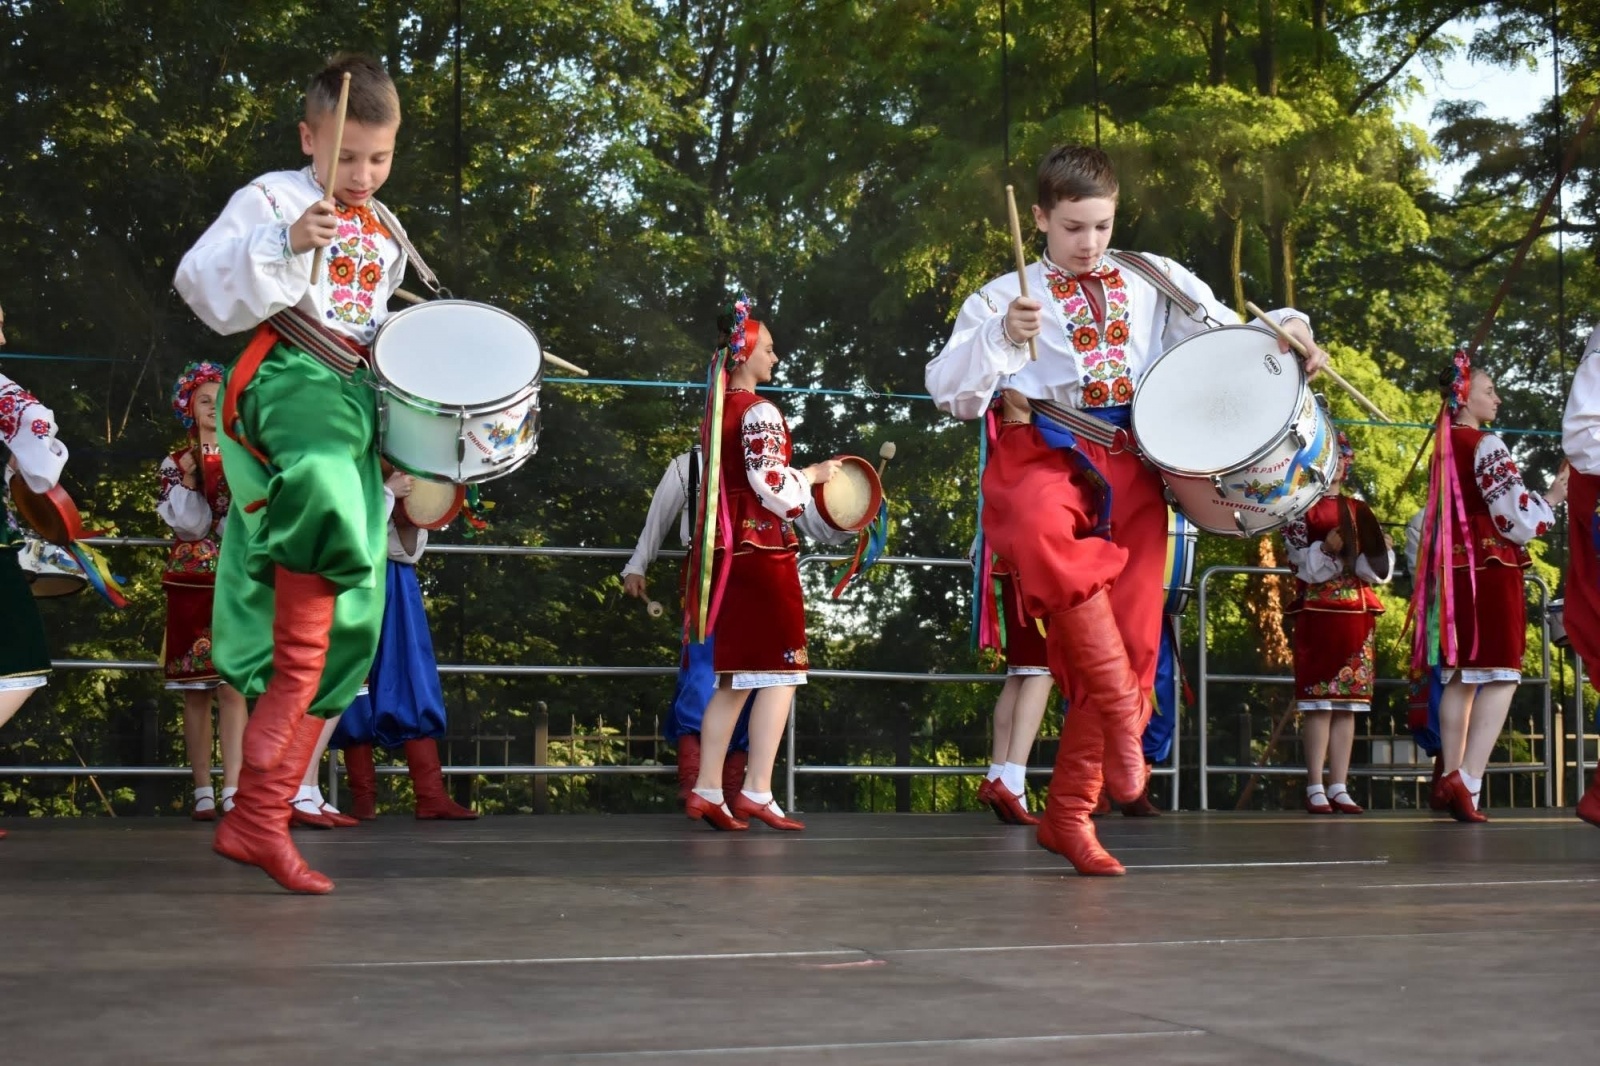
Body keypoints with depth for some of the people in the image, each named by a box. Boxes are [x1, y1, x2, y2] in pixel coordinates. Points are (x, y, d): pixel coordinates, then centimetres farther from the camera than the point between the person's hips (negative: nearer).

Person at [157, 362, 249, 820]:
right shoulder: (175, 464, 8)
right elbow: (191, 525, -2)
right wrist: (190, 480, -12)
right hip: (190, 582, 1)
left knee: (232, 684, -10)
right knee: (195, 690, 1)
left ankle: (233, 790, -15)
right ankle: (203, 792, 5)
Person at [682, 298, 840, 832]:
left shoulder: (716, 412, 14)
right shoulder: (759, 412, -11)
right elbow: (772, 486, -18)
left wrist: (799, 475, 22)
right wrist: (813, 475, -1)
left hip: (728, 551, 8)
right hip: (764, 551, -8)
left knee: (735, 678, 11)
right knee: (779, 673, -5)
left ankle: (708, 790, 7)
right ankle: (756, 792, -10)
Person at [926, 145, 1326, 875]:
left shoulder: (1152, 281, 18)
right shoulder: (1006, 296, 10)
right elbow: (954, 395, -1)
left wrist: (1286, 329, -3)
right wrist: (1001, 337, -18)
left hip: (1131, 467, 4)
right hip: (1043, 456, -3)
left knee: (1131, 641, -4)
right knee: (1041, 528, -40)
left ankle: (1068, 813, 10)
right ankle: (1120, 710, -29)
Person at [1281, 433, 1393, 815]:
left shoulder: (1359, 510, 18)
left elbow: (1373, 569, 16)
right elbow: (1300, 562, -7)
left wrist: (1381, 550, -4)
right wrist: (1326, 549, -23)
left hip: (1357, 612, 5)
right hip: (1318, 611, -5)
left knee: (1348, 703, 3)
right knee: (1319, 701, -9)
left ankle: (1338, 787, 5)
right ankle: (1315, 788, -7)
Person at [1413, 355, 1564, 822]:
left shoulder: (1443, 449, 14)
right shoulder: (1486, 445, -10)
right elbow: (1514, 514, -14)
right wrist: (1550, 499, 1)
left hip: (1454, 569, 8)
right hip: (1491, 567, -8)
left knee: (1460, 678, 10)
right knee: (1500, 677, -9)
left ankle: (1451, 777, 7)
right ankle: (1468, 779, -21)